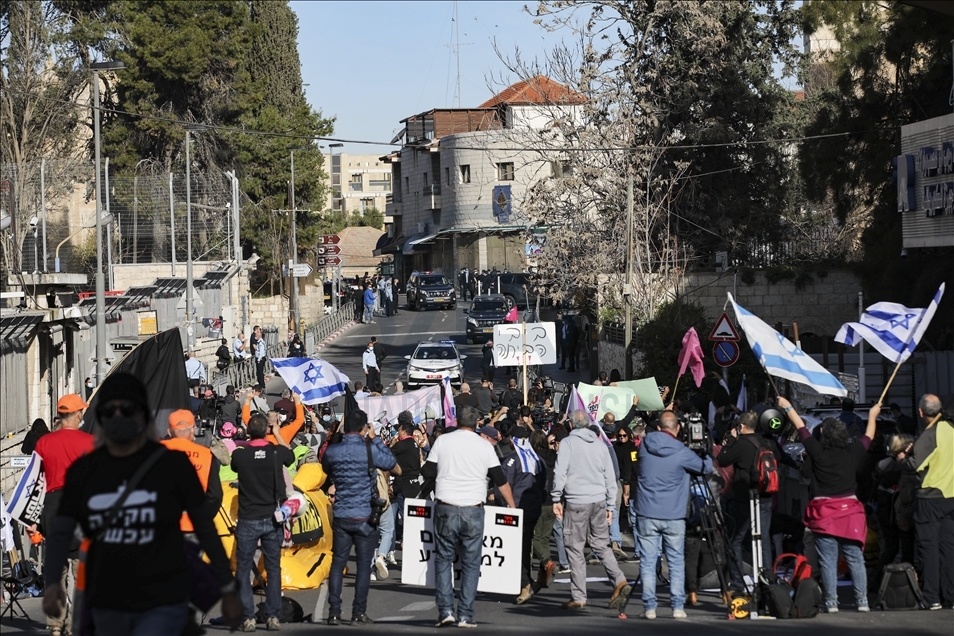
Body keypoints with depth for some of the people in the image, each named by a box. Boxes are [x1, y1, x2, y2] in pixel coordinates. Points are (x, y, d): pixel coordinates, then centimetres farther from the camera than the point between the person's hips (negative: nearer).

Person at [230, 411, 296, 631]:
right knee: (273, 569, 10)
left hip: (248, 520, -1)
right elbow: (290, 456, 17)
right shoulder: (277, 452, -8)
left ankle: (248, 617, 0)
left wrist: (248, 442, 21)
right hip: (272, 519, 1)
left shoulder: (239, 455, -10)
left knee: (243, 570, 6)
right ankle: (273, 617, 7)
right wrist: (278, 433, 28)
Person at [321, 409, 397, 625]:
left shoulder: (332, 451, -2)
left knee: (338, 563, 8)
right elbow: (392, 464, 4)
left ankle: (334, 612, 5)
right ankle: (359, 612, 5)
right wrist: (375, 439, 8)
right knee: (363, 565, 4)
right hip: (365, 516, -3)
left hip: (341, 516, 3)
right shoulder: (370, 450, -13)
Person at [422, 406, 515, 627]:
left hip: (446, 509, 0)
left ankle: (445, 610, 2)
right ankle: (465, 615, 4)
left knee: (444, 559, 11)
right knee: (471, 563, 7)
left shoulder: (442, 441, 2)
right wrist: (513, 507, 17)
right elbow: (500, 480, 7)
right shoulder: (484, 446, 2)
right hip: (473, 511, 0)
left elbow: (427, 473, 5)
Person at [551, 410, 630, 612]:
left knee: (575, 548, 1)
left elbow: (560, 473, -9)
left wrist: (556, 499, -1)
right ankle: (619, 581, -6)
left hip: (576, 502, -4)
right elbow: (610, 476, 13)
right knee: (602, 545, 13)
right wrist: (610, 505, 19)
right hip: (599, 501, 4)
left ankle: (578, 597, 2)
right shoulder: (600, 444, 11)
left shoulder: (567, 443, -3)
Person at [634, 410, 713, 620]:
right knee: (676, 562, 8)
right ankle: (678, 606, 5)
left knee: (647, 561, 4)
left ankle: (649, 607, 0)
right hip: (674, 516, -2)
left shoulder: (645, 445, -1)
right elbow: (706, 467, 5)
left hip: (646, 514, 2)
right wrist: (706, 455, 24)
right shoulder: (680, 452, -9)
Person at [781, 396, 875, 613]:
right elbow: (868, 437, 19)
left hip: (824, 512, -2)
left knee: (828, 560, 0)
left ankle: (831, 601, -1)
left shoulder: (818, 452, -8)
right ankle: (862, 601, 2)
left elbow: (801, 427, 5)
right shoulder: (853, 452, -1)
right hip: (850, 510, 2)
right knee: (855, 558, 4)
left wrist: (788, 407, 19)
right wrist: (872, 416, 38)